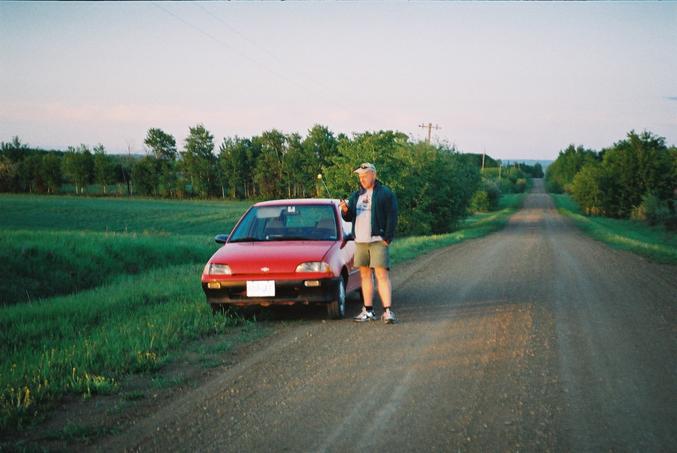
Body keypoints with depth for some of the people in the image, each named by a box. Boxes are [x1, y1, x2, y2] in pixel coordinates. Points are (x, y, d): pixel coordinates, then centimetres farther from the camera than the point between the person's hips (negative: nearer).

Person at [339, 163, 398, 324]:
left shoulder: (385, 194, -1)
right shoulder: (356, 195, 16)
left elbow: (392, 217, -6)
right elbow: (349, 218, 13)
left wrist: (387, 239, -14)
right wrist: (345, 210, -10)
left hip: (378, 241, -6)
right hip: (360, 241, 6)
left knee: (382, 275, -12)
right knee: (365, 275, 8)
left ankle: (388, 311, -17)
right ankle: (368, 311, 12)